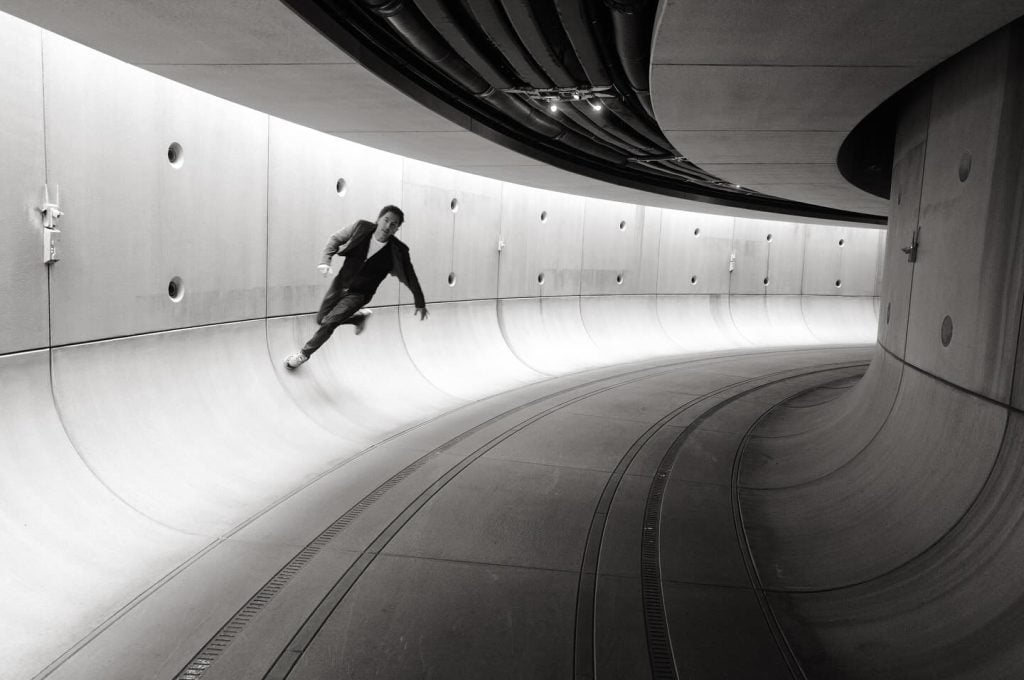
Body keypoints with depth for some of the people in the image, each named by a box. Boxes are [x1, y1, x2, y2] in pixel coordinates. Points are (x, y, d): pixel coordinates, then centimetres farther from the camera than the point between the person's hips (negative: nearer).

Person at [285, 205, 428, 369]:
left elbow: (410, 277, -7)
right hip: (340, 283, 4)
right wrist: (325, 260, -14)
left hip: (359, 294, -4)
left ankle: (304, 353, 10)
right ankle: (360, 316, 33)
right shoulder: (361, 228, -13)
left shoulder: (397, 252, -19)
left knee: (329, 323, -15)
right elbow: (335, 239, 1)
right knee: (321, 319, 13)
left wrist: (420, 303, -1)